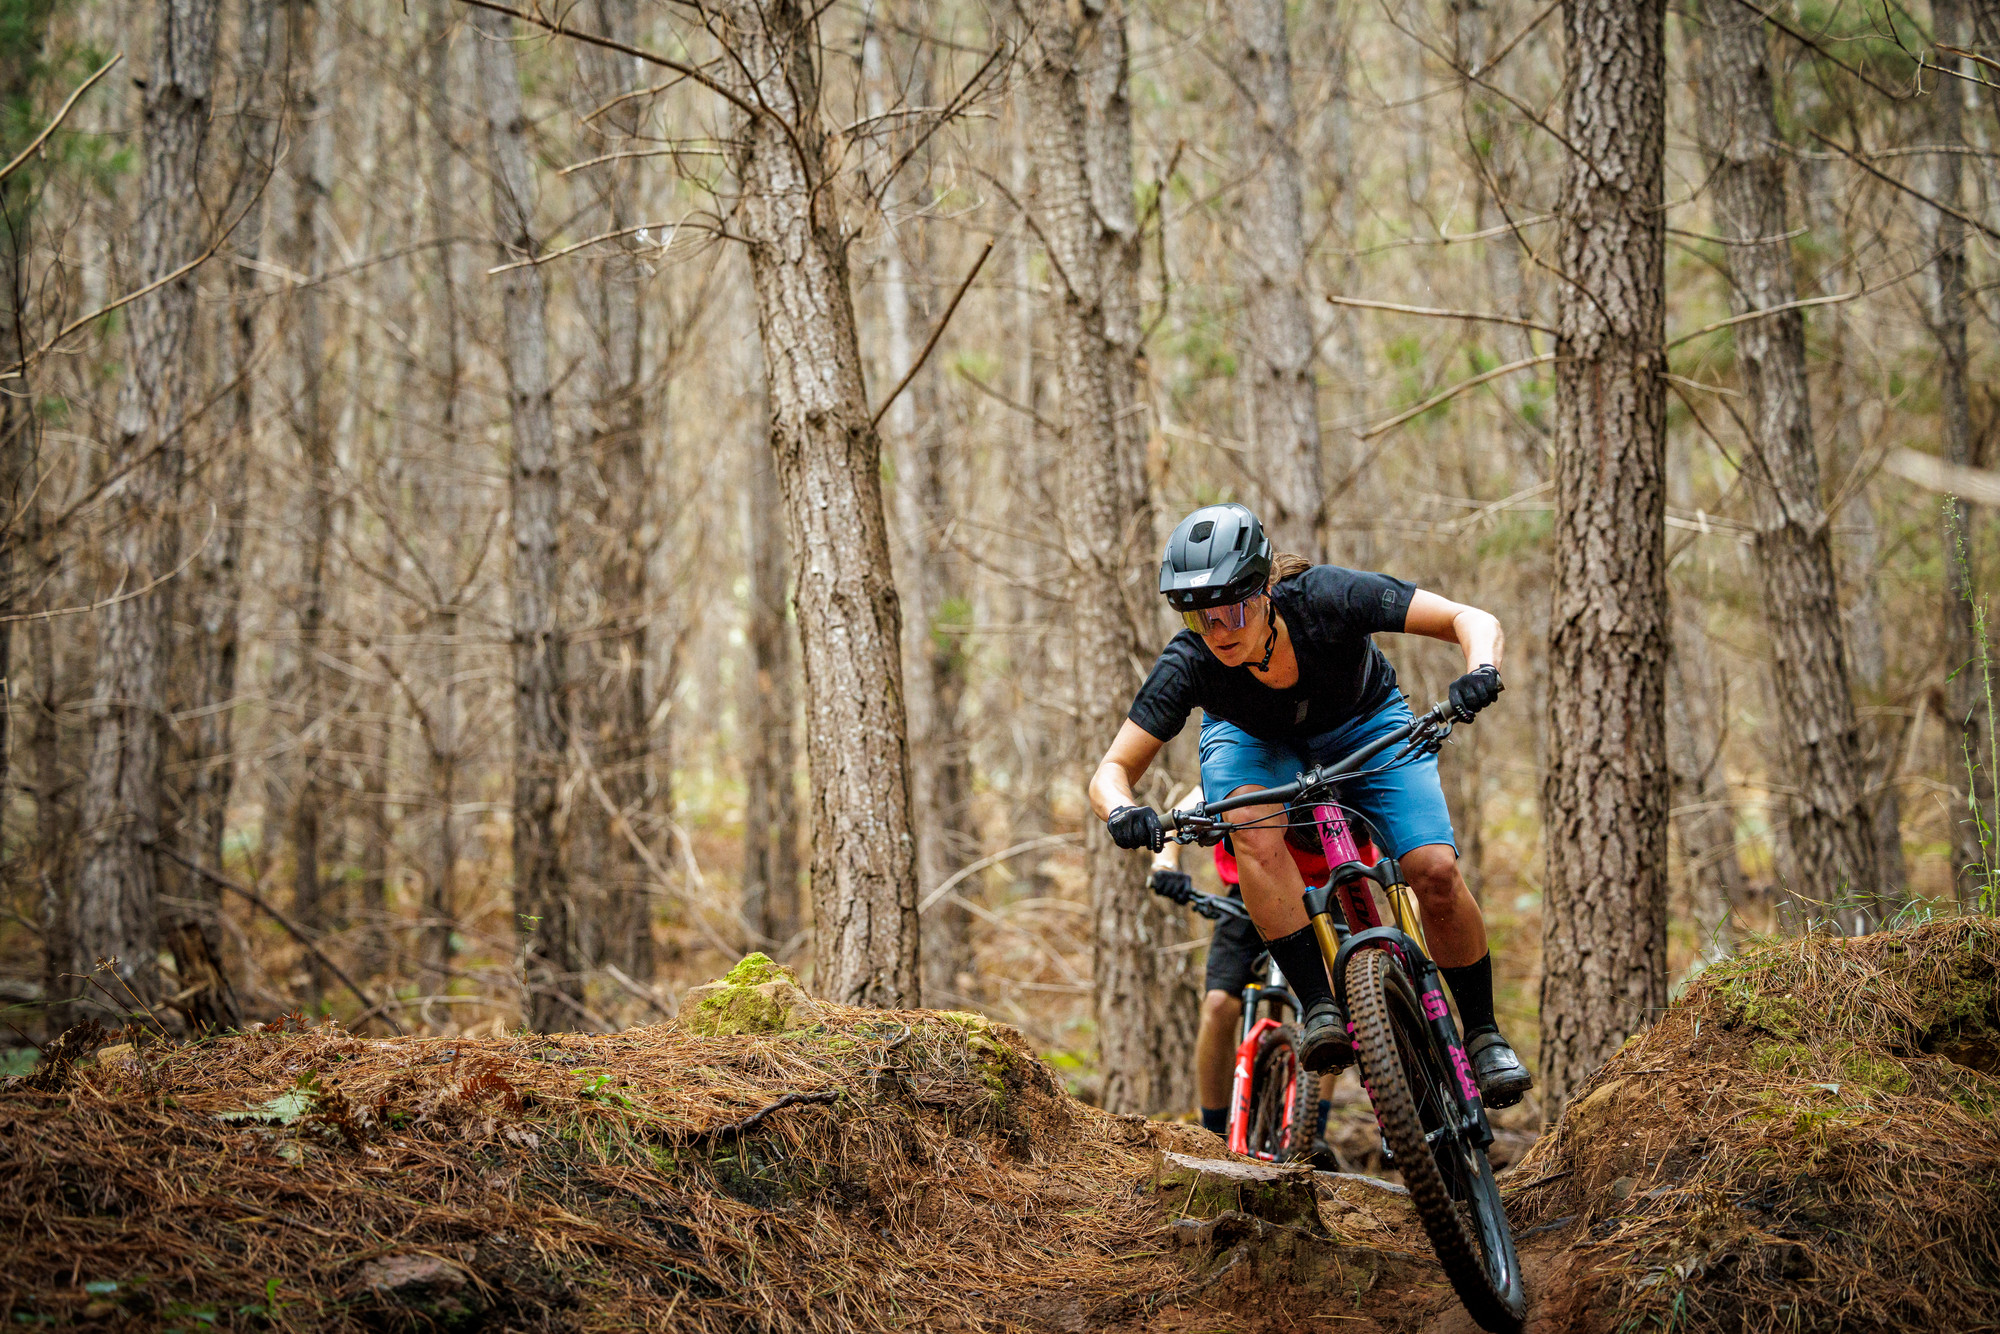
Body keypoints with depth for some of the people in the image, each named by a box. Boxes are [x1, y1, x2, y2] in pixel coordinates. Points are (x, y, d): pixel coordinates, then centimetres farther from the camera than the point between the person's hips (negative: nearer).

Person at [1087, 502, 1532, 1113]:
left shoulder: (1325, 598, -36)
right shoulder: (1188, 664, -32)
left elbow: (1472, 620, -32)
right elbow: (1111, 771, -26)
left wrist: (1481, 673, -53)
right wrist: (1123, 811, -49)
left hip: (1362, 726, 0)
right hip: (1253, 741, 0)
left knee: (1437, 874, -20)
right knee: (1254, 825, -36)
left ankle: (1483, 1032, 3)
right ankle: (1319, 1008, -28)